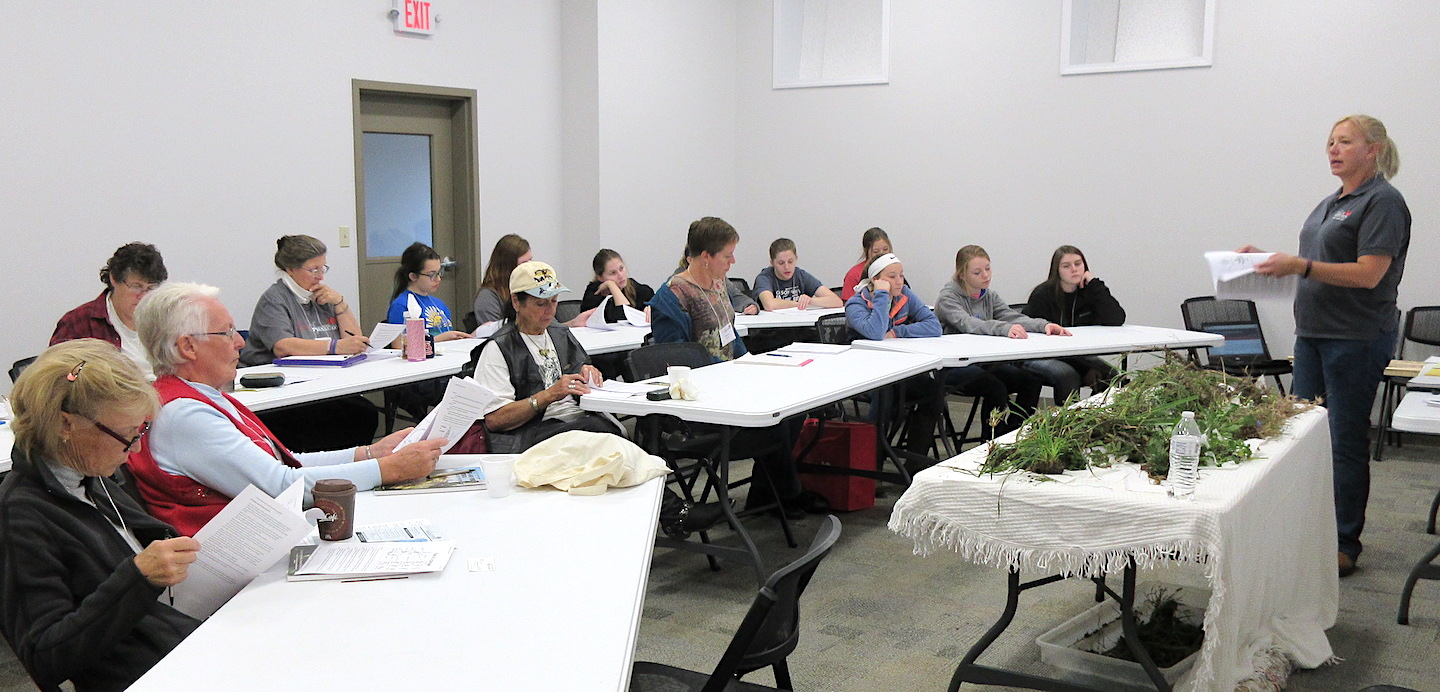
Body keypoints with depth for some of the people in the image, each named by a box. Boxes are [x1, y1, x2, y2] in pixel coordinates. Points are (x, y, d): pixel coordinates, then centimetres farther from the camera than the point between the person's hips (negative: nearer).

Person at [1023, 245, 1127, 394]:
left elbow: (1117, 320, -12)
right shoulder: (1043, 294, -9)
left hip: (1081, 357, 4)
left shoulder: (1089, 291, 2)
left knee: (1112, 377, -19)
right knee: (1069, 376, -34)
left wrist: (1095, 285, -13)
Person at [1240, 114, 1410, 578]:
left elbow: (1368, 274, -20)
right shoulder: (1330, 204, 16)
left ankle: (1344, 545, 11)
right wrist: (1271, 259, 10)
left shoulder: (1382, 202, -11)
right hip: (1314, 332, 9)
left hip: (1357, 338, -9)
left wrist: (1300, 265, -25)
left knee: (1346, 442, -1)